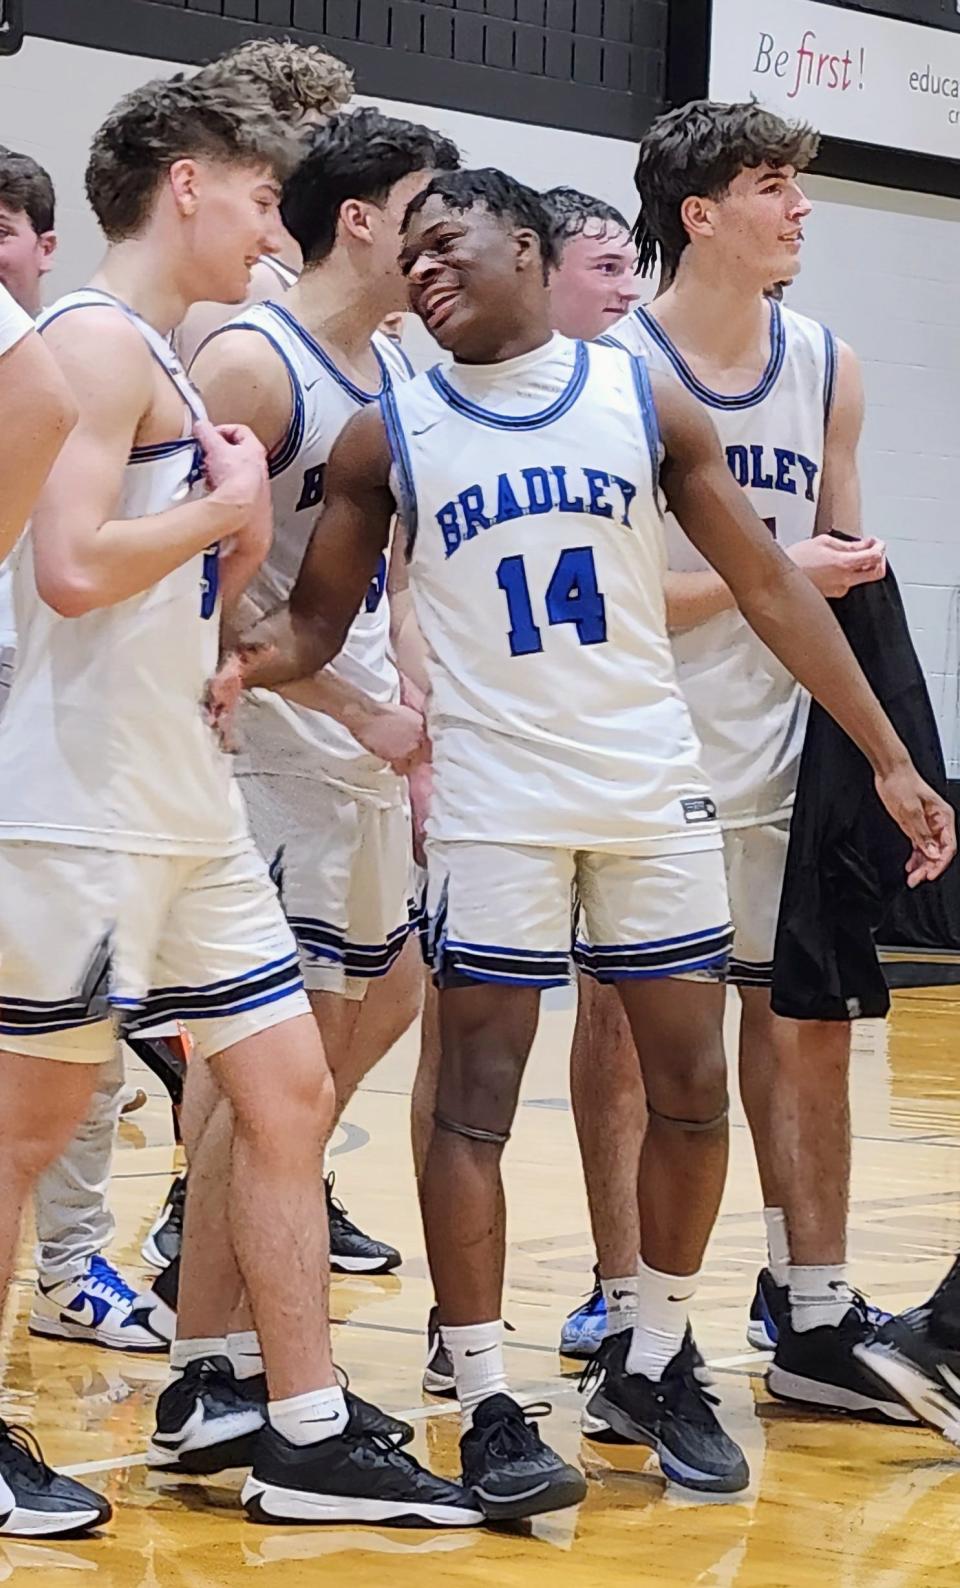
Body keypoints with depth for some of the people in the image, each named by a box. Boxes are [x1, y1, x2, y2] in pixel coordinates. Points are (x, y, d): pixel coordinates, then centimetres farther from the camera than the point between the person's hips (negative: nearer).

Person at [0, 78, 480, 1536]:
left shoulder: (167, 361, 17)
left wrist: (232, 562, 6)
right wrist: (225, 507, -11)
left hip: (191, 802, 10)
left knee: (287, 1091, 8)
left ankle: (301, 1433, 13)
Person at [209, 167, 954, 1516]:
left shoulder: (645, 403, 1)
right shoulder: (389, 437, 0)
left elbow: (769, 584, 3)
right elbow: (316, 621, 3)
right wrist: (234, 663, -21)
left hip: (655, 790, 2)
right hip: (495, 799, -2)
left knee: (692, 1086, 5)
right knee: (475, 1099, -4)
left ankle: (653, 1368, 22)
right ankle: (489, 1409, 2)